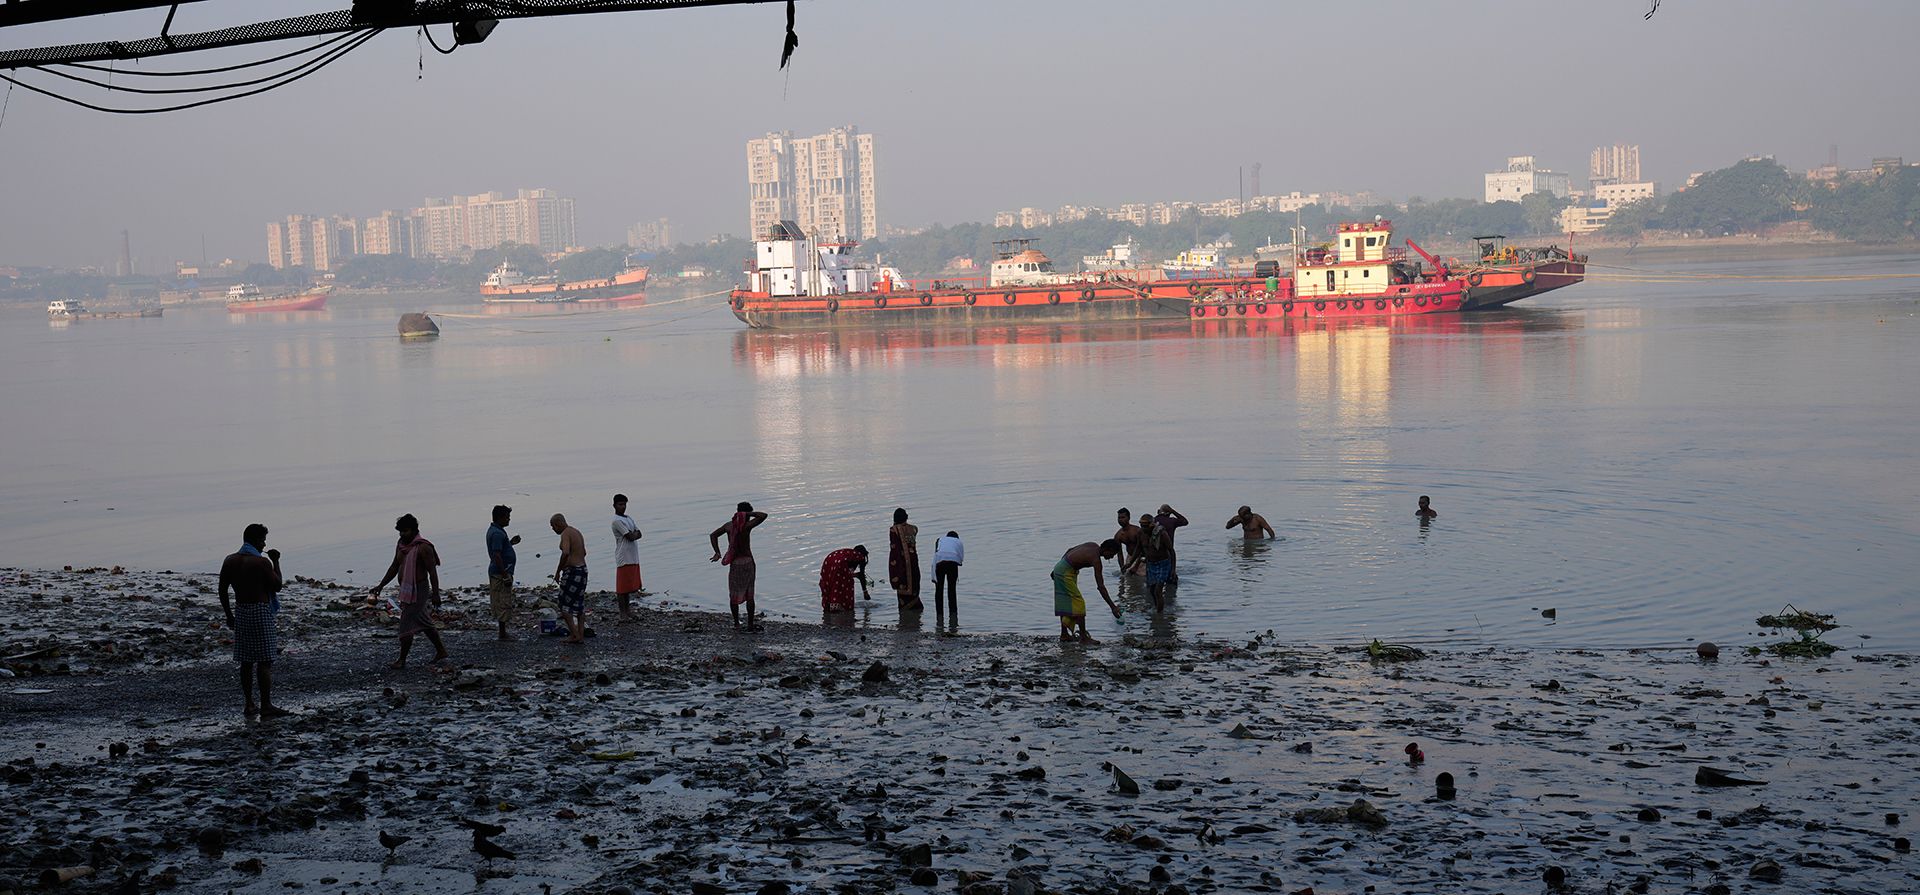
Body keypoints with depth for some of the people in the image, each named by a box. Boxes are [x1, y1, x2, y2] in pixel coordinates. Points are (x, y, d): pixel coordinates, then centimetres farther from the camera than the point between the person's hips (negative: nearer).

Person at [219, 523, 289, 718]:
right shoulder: (262, 562, -13)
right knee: (265, 662, -3)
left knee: (246, 662, 11)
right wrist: (275, 562, 2)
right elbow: (277, 586, -6)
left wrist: (229, 616, 16)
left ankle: (249, 705, 15)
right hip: (260, 612, -6)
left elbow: (222, 591, 7)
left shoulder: (230, 561, 5)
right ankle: (266, 706, -3)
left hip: (241, 612, 6)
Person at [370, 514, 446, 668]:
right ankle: (441, 651, 27)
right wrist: (380, 586, 17)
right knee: (423, 623, 16)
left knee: (406, 625, -8)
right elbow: (394, 567, 19)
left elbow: (432, 571, -17)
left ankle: (402, 660, -1)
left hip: (418, 591, -9)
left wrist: (435, 593, -20)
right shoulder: (401, 545, 9)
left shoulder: (423, 548, -16)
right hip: (406, 590, 9)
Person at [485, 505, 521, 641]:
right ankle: (502, 634, 0)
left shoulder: (493, 530, 13)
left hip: (496, 572, 11)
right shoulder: (497, 533, -20)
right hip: (500, 573, -11)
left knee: (500, 603, 14)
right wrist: (505, 576, -24)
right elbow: (496, 556, -25)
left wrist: (511, 542, 15)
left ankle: (503, 632, 20)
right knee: (504, 604, -5)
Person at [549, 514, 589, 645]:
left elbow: (566, 553, -28)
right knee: (579, 604, 12)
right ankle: (581, 635, 11)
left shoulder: (565, 534, -13)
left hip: (572, 571, -9)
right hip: (583, 569, 9)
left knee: (565, 604, -1)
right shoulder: (577, 532, 17)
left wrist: (558, 570, -19)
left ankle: (574, 634, -6)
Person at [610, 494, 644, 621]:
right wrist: (634, 534, 3)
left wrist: (632, 534, -10)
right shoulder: (617, 521, -12)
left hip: (633, 558, 9)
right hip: (624, 558, -9)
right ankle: (623, 614, -3)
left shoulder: (629, 518, 17)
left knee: (629, 586, 14)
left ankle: (628, 610, 22)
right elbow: (630, 537, -17)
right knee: (622, 587, -5)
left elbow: (638, 534, 9)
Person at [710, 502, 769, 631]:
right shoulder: (746, 526, -15)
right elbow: (763, 516, -21)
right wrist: (749, 514, -12)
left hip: (734, 563, 5)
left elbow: (713, 535, 9)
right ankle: (750, 624, 5)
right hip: (747, 562, -5)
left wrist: (717, 553, 7)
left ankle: (736, 622, 20)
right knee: (749, 595, 2)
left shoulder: (729, 525, 2)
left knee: (734, 594, 14)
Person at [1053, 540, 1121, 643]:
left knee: (1065, 603, 17)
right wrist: (1113, 607, -18)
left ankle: (1064, 634, 25)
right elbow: (1101, 587, -21)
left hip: (1059, 567, 10)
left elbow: (1070, 550, 18)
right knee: (1079, 603, -7)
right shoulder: (1095, 559, -20)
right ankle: (1084, 637, -6)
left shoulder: (1093, 545, 6)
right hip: (1065, 572, -10)